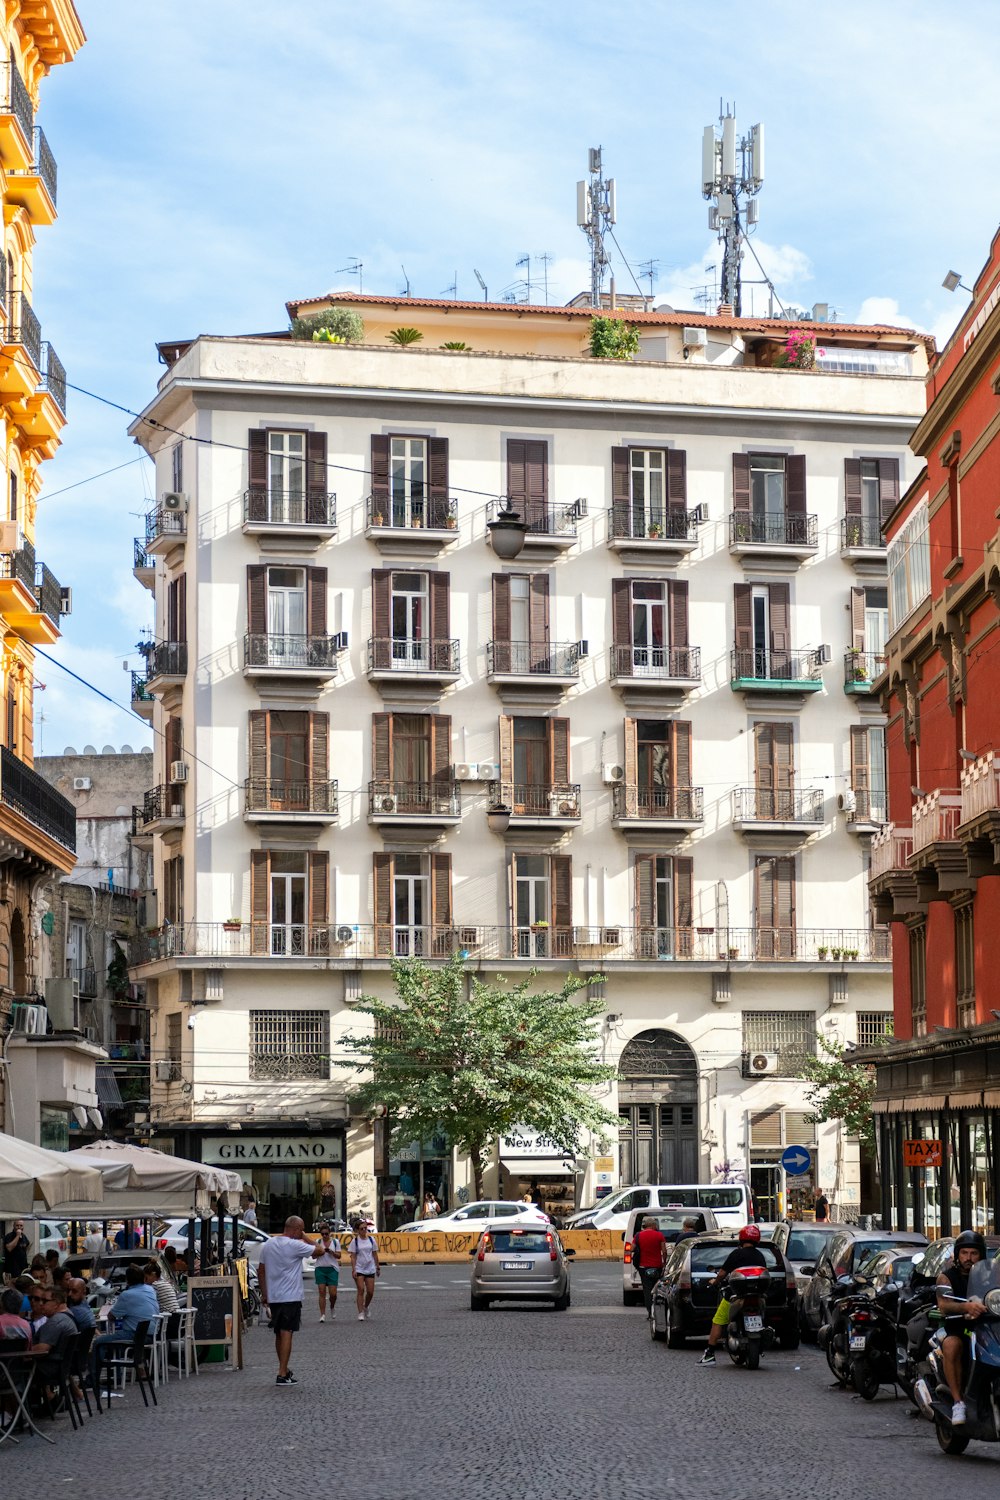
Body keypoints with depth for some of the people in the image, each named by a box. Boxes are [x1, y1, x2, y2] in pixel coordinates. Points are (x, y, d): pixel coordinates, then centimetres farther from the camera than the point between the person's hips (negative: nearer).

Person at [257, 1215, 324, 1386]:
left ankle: (284, 1370, 27)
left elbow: (261, 1271, 12)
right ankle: (282, 1375, -10)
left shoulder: (269, 1244, 8)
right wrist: (305, 1239, 5)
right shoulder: (295, 1245, -14)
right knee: (286, 1333, -6)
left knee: (279, 1334, 17)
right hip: (290, 1297, -7)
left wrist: (264, 1294, 18)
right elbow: (320, 1251, -7)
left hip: (273, 1297, 7)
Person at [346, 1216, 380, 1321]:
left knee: (370, 1292, 2)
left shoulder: (371, 1239, 6)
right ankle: (360, 1313, -6)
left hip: (370, 1269, 3)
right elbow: (353, 1257, -6)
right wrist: (353, 1269, -13)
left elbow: (375, 1254, 12)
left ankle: (366, 1308, 28)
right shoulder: (355, 1241, -4)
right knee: (361, 1290, -10)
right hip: (359, 1269, -3)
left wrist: (378, 1267, 12)